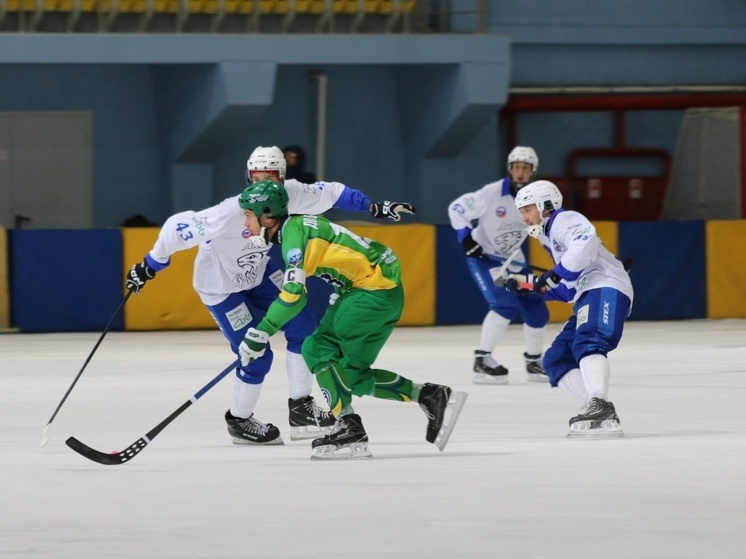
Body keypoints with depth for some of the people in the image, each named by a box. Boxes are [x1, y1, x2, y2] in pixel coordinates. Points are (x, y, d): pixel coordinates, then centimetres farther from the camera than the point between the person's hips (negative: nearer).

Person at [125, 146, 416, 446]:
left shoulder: (289, 195, -20)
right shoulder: (231, 214, -38)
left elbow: (328, 194, -3)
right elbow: (178, 227, -32)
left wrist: (374, 207, -4)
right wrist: (149, 266, -23)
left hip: (258, 272, 7)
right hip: (221, 285, -7)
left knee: (303, 327, 0)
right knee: (256, 356, -7)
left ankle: (300, 409, 15)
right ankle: (238, 421, 20)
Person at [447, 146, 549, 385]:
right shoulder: (493, 193, -22)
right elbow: (456, 209, -16)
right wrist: (466, 240, -22)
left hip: (513, 260, 6)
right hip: (482, 256, -6)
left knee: (536, 309, 3)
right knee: (505, 304, -25)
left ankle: (534, 361, 24)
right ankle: (482, 360, -19)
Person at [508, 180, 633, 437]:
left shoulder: (565, 221, 0)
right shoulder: (550, 238, 30)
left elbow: (586, 243, -24)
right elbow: (567, 289, 30)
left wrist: (556, 274, -23)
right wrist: (527, 283, 25)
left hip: (606, 290, -11)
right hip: (588, 298, 11)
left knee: (587, 343, -33)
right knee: (556, 360, 6)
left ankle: (600, 406, -52)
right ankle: (600, 415, -7)